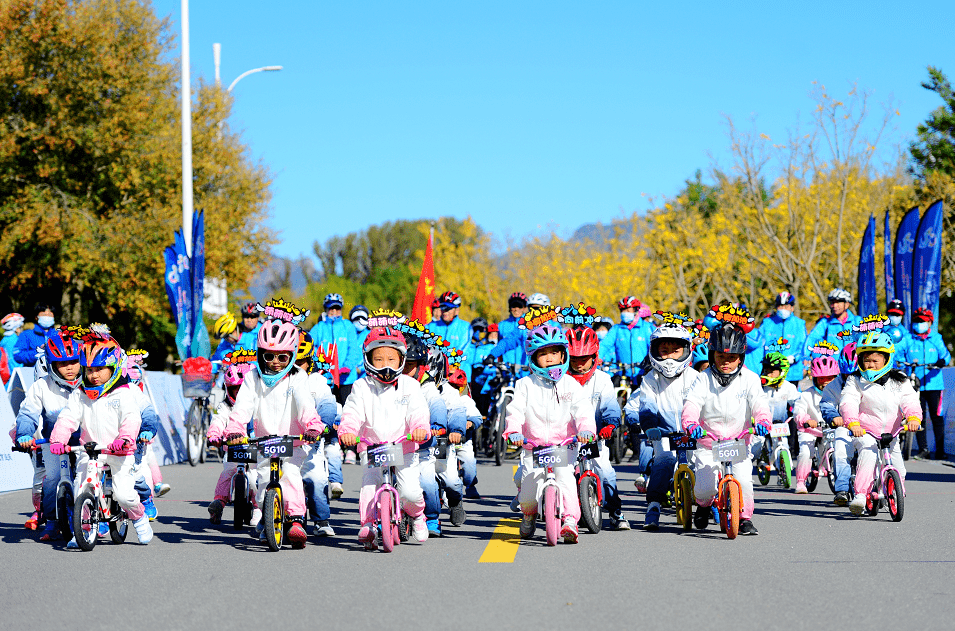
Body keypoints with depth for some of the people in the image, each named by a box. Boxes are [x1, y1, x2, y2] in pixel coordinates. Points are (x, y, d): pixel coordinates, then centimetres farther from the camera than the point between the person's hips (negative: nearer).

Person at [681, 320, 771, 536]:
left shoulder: (749, 379, -1)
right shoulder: (704, 379, -3)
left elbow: (759, 404, -12)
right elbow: (692, 404, -15)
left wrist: (763, 421, -35)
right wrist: (690, 423, -36)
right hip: (708, 442, 0)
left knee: (743, 480, -20)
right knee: (704, 487, -14)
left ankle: (745, 518, 4)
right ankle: (703, 505, 22)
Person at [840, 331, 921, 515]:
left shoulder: (899, 381, 4)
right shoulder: (856, 381, -3)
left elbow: (910, 401, -7)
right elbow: (848, 403, -17)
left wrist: (913, 417, -29)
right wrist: (853, 423, -36)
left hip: (891, 433, 3)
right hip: (865, 431, -3)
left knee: (897, 471, 2)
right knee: (868, 454, -33)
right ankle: (860, 495, -40)